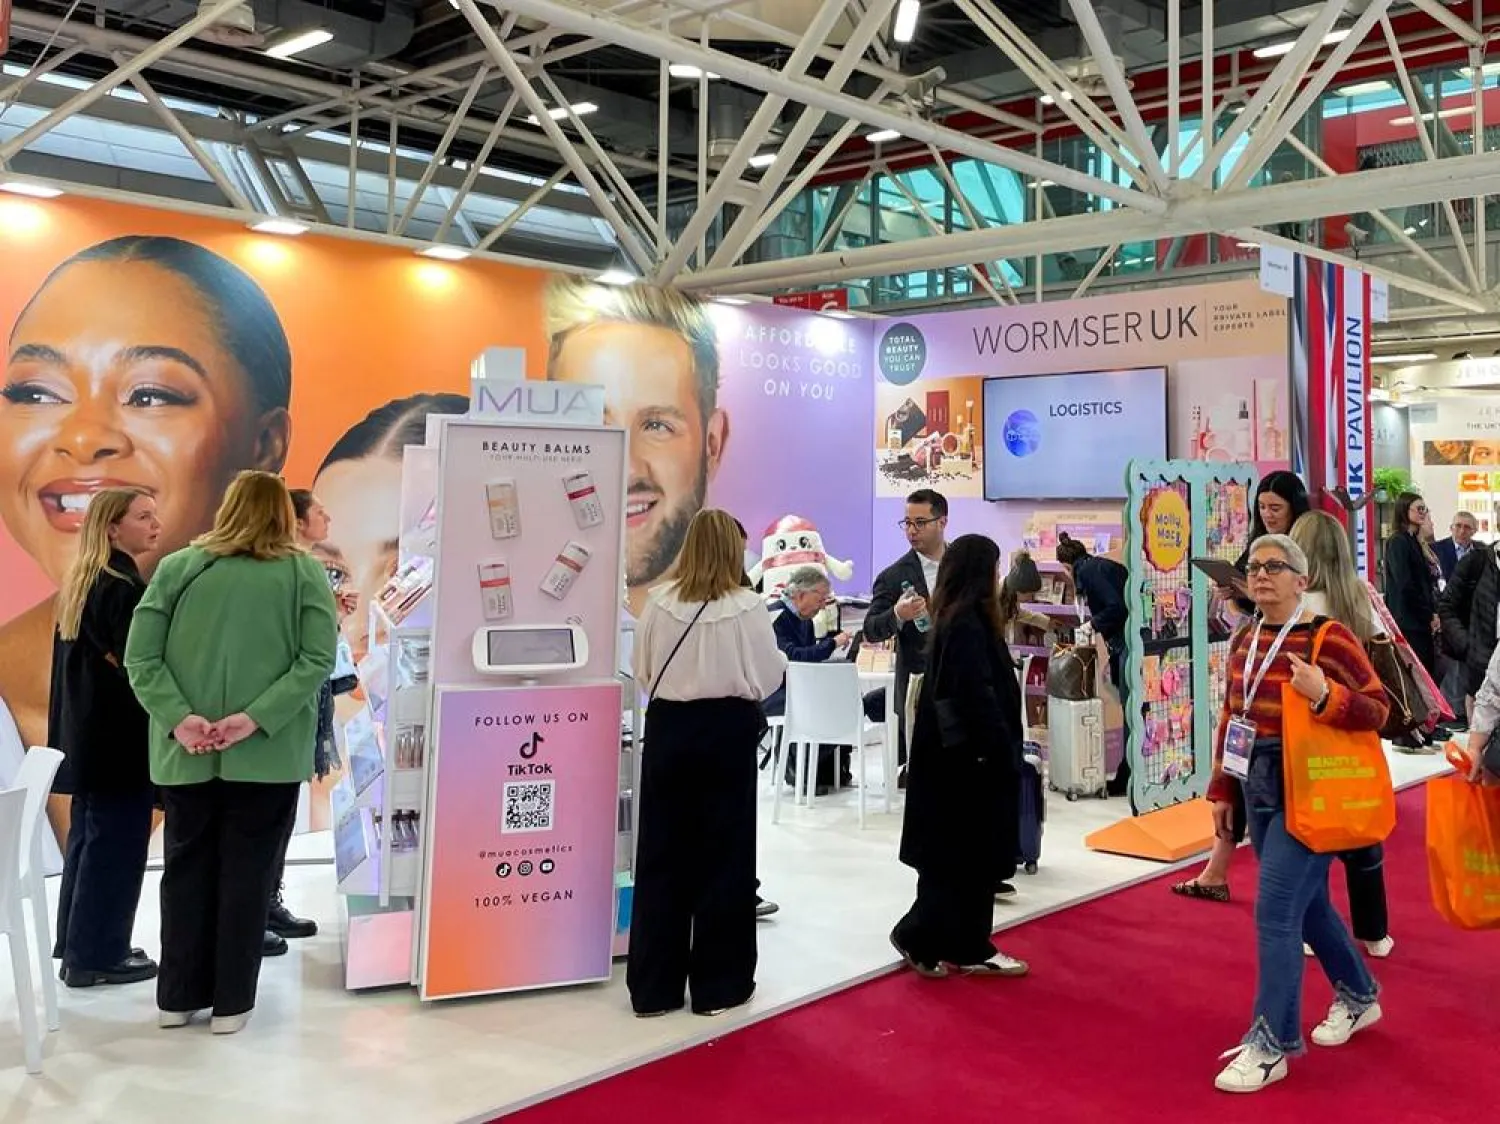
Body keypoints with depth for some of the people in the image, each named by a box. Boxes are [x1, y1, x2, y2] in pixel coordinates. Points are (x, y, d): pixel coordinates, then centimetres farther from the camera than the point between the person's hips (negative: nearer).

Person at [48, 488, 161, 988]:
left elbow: (90, 656, 14)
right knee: (116, 843, 0)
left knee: (90, 838, 16)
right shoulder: (124, 587, -18)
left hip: (87, 732, 10)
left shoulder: (80, 582, 11)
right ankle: (97, 955, 8)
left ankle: (78, 947, 25)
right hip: (120, 736, -10)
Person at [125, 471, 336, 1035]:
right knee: (246, 874, 8)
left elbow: (140, 657, -2)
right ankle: (231, 1001, 15)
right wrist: (256, 718, -14)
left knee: (186, 868, 14)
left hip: (186, 754, 2)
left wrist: (179, 718, -9)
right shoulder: (304, 572, -1)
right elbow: (318, 659, -11)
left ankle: (178, 997, 23)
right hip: (268, 753, -2)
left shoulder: (177, 568, 4)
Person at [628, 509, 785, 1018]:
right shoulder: (747, 606, -10)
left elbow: (642, 672, 3)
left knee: (661, 853, 9)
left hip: (668, 728, 3)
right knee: (724, 856, 8)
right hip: (726, 731, -2)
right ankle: (718, 983, 15)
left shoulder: (658, 602, -4)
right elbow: (770, 674, -2)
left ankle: (653, 985, 16)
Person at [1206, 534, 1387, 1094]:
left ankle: (1270, 1044, 2)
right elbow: (1231, 719, 14)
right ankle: (1359, 996, 42)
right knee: (1307, 903, 20)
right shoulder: (1244, 641, 8)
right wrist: (1222, 790, 14)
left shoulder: (1328, 638, -13)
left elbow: (1378, 710, -12)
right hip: (1259, 789, 8)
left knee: (1275, 911, -8)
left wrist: (1323, 695, -30)